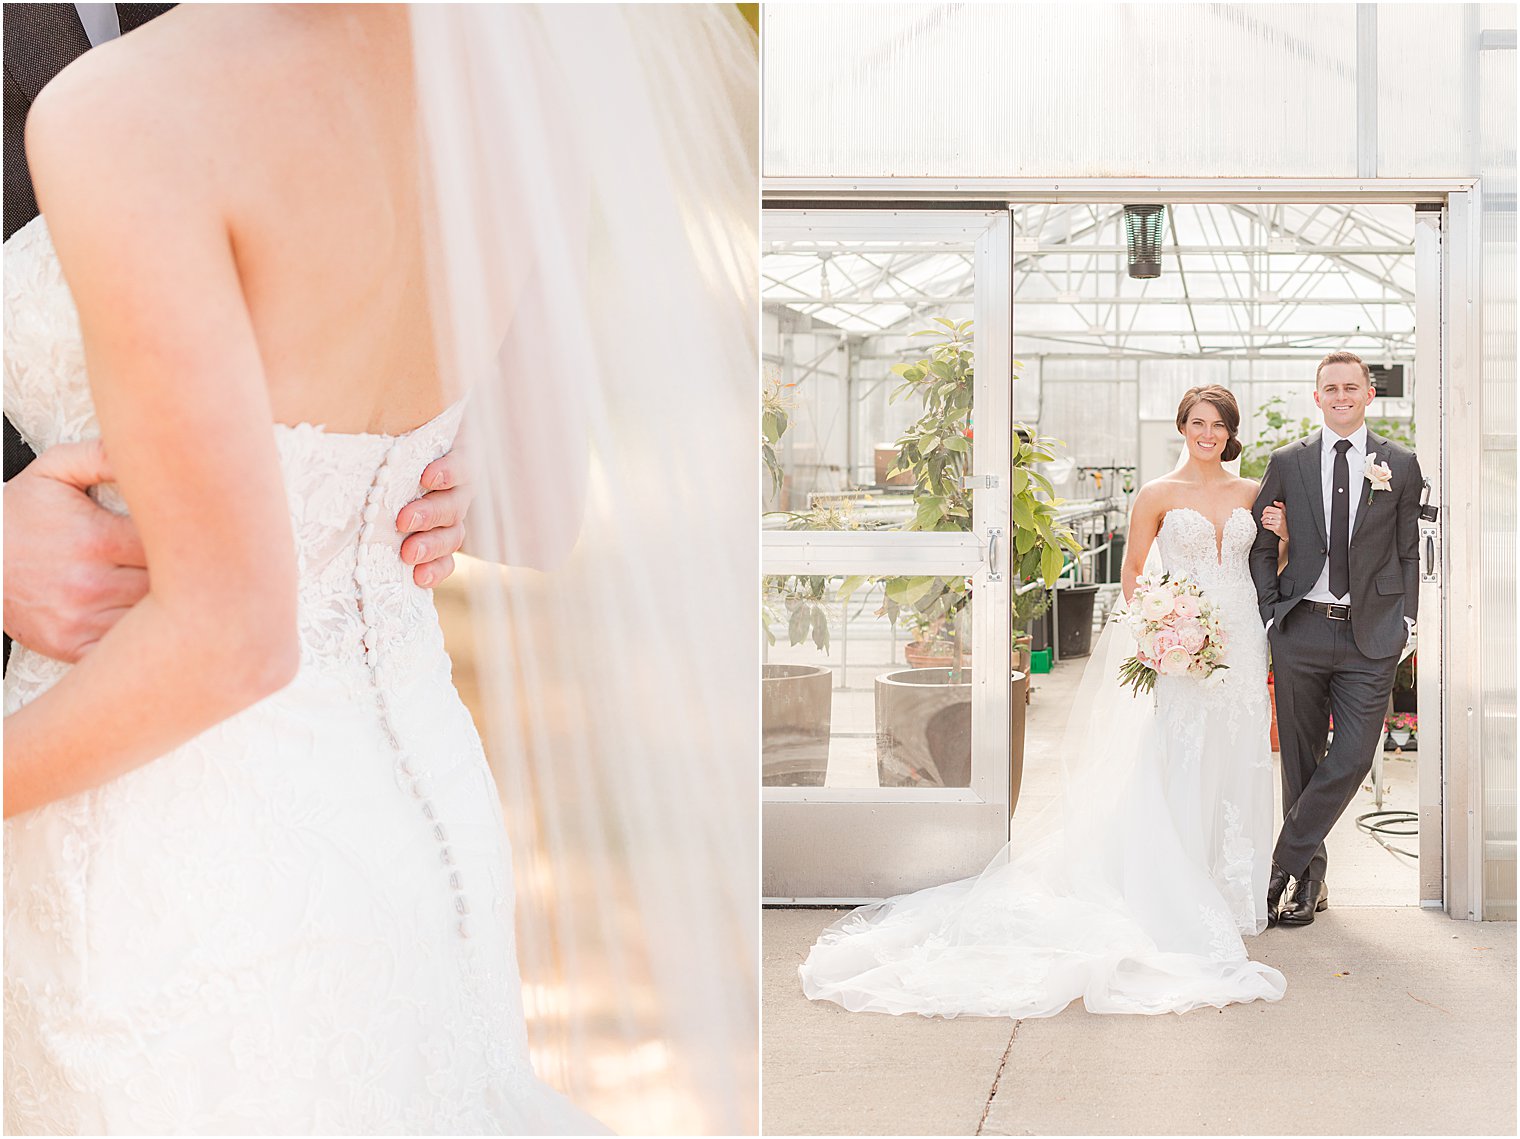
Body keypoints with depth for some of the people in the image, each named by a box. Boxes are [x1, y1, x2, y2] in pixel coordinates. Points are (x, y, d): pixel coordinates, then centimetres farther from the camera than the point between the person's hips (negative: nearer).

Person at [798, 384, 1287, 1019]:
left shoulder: (1249, 493, 11)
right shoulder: (1159, 494, 1)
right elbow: (1133, 569, 3)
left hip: (1240, 645, 4)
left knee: (1231, 768, 8)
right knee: (1173, 771, -7)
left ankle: (1228, 897, 20)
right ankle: (1171, 905, 0)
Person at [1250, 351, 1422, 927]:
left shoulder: (1401, 464, 6)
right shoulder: (1286, 462, 6)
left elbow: (1408, 552, 10)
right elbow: (1261, 547, 9)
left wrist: (1405, 621, 2)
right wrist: (1271, 614, -1)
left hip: (1371, 634, 0)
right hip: (1300, 630, 1)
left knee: (1351, 760, -8)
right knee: (1301, 760, 7)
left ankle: (1286, 866, 5)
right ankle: (1308, 879, 19)